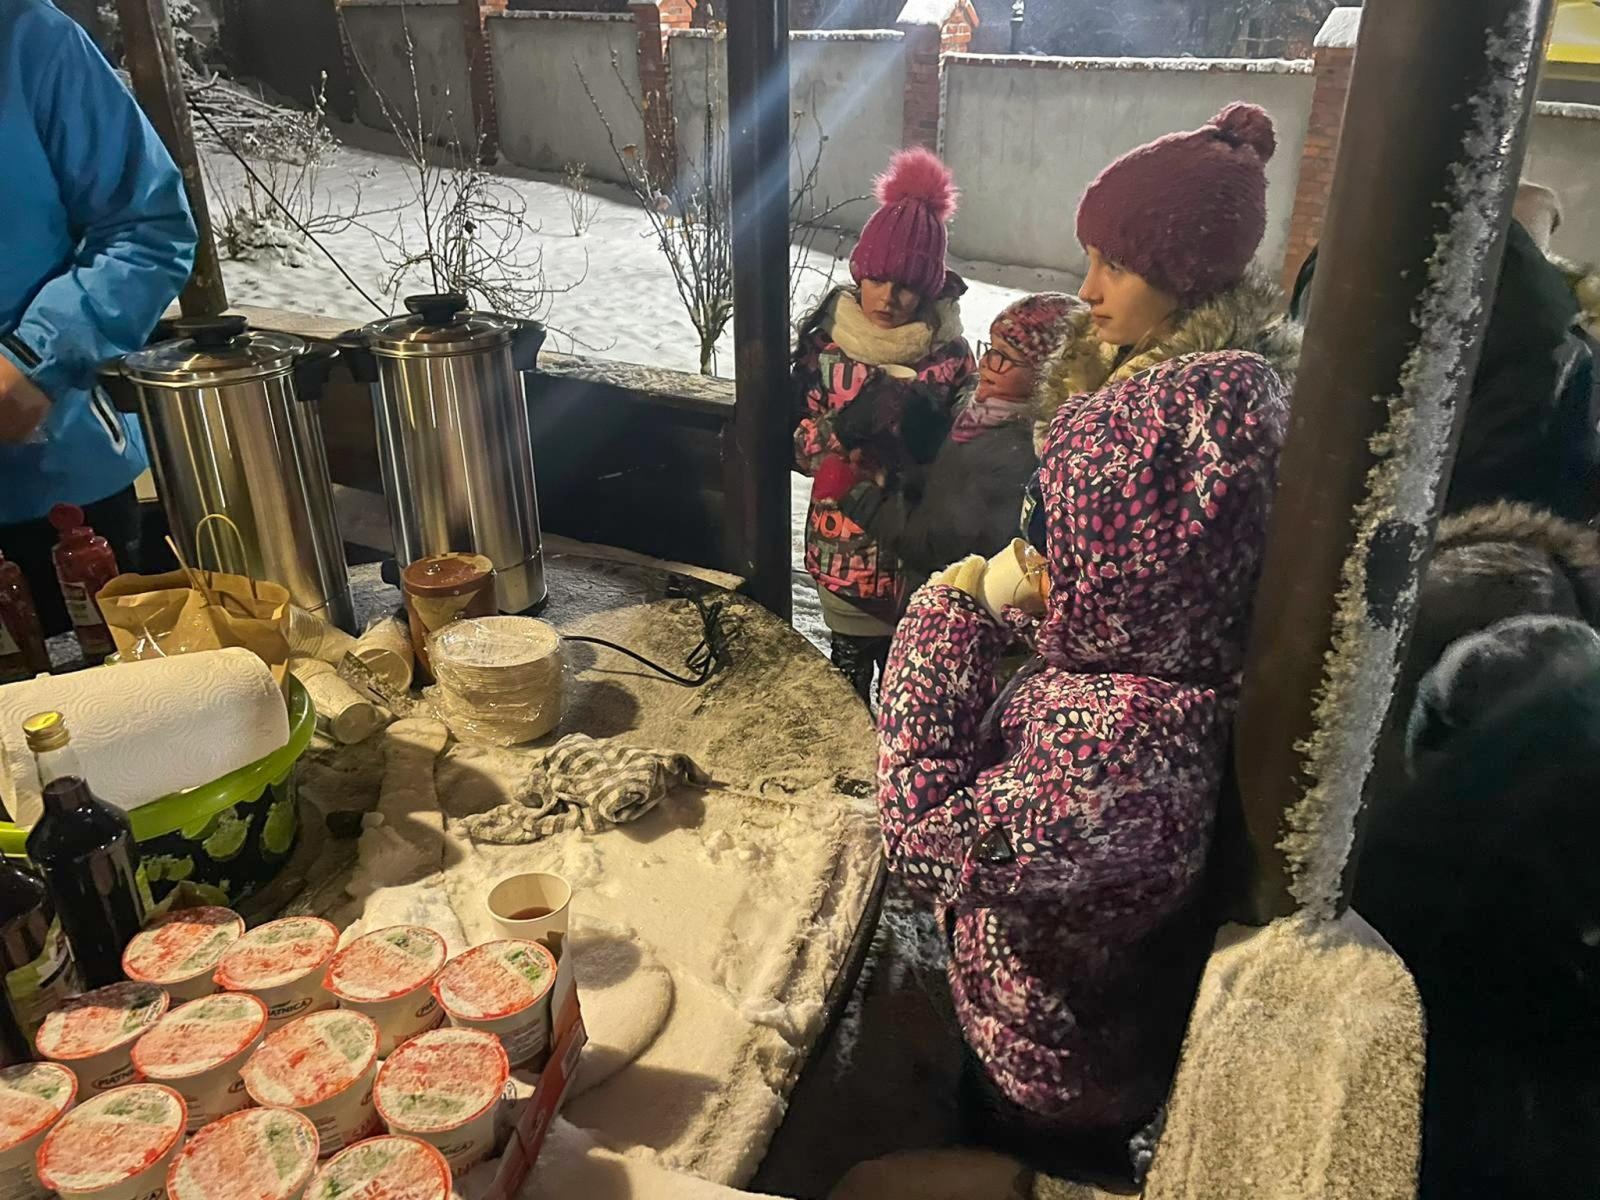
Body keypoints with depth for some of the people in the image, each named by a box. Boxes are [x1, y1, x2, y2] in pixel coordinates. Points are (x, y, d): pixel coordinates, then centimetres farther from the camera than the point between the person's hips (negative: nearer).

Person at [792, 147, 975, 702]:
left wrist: (919, 422, -24)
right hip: (843, 549, 1)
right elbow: (795, 443, -5)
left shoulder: (949, 354, -6)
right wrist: (844, 426, -25)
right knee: (847, 692, 14)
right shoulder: (825, 342, -4)